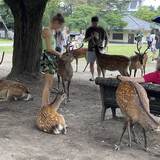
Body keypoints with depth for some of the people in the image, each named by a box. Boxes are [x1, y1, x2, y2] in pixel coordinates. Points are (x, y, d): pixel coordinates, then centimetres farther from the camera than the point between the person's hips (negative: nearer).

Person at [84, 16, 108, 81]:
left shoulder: (101, 29, 1)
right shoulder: (89, 30, 3)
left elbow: (106, 39, 8)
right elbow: (85, 40, 2)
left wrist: (104, 47, -2)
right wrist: (91, 37, -16)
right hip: (91, 49, 2)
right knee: (91, 63, 4)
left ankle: (99, 76, 3)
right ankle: (92, 76, 15)